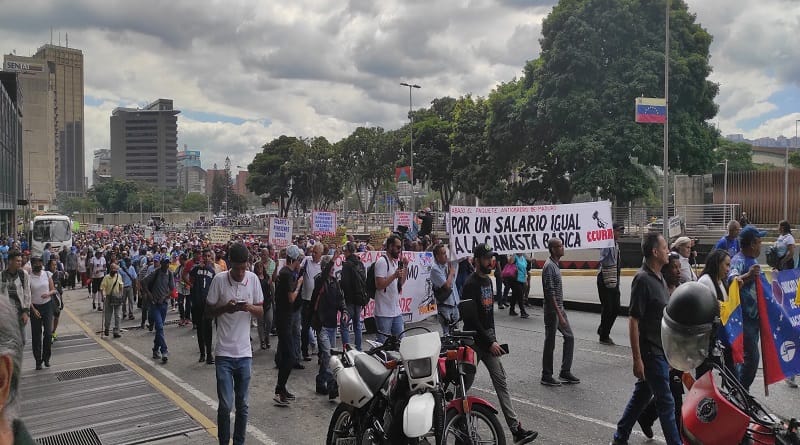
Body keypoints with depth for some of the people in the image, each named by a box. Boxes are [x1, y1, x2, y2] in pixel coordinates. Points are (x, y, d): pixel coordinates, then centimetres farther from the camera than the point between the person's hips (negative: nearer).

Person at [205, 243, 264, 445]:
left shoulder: (253, 279, -1)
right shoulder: (219, 280, -7)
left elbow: (261, 311, 6)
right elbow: (209, 311, 1)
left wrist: (250, 307, -16)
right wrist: (225, 308, -19)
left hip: (245, 352, 2)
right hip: (224, 353, -2)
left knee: (242, 405, 11)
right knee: (225, 405, -2)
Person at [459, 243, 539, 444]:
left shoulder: (488, 280, 12)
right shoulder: (471, 284, -17)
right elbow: (471, 320, -21)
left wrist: (493, 337, 17)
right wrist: (489, 343, -19)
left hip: (488, 337, 9)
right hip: (474, 339, -8)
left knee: (500, 381, 6)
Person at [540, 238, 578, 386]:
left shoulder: (555, 264, 11)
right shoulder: (549, 266, -19)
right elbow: (550, 293, -23)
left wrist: (561, 312, 19)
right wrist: (559, 314, -23)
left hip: (560, 308, 9)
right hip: (552, 311, -9)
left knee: (569, 337, 11)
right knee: (550, 343, 1)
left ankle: (565, 373, 20)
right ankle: (546, 377, 13)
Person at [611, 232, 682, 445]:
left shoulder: (659, 278, 10)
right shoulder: (643, 279, -18)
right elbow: (633, 322, -20)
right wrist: (637, 359, -20)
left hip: (661, 350, 9)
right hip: (651, 353, -9)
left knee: (641, 395, 16)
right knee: (666, 402, 0)